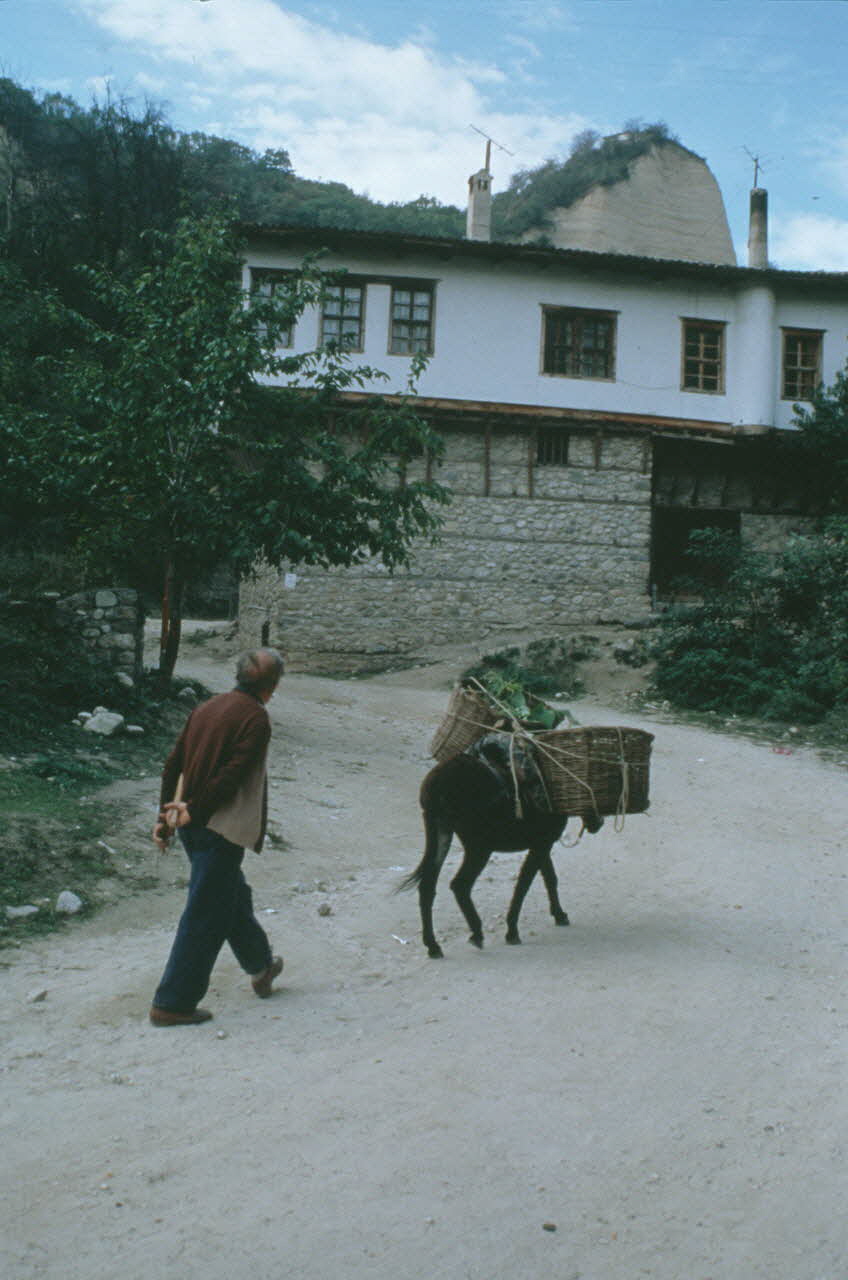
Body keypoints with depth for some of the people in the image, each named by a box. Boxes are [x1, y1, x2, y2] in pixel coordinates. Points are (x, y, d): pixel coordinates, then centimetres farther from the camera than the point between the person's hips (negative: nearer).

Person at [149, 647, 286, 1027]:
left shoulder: (207, 708, 9)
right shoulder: (256, 718, -13)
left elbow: (173, 765, 10)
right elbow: (231, 776, -21)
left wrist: (165, 817, 12)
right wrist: (193, 811, -15)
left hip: (192, 826, 9)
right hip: (220, 829, -9)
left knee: (234, 895, 25)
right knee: (205, 915, 2)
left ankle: (261, 966, 45)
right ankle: (172, 1003, 8)